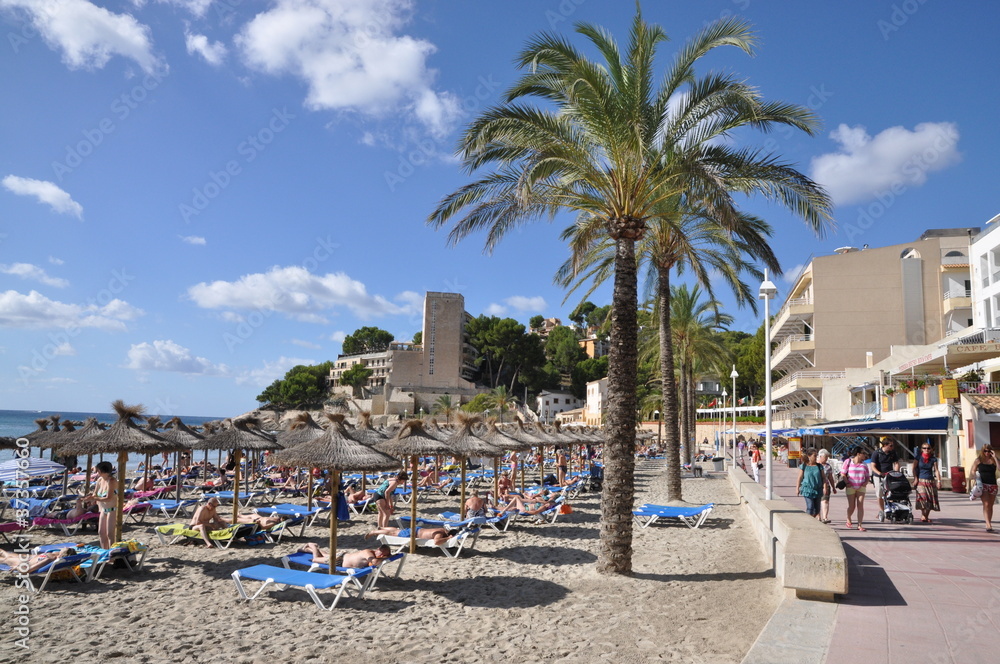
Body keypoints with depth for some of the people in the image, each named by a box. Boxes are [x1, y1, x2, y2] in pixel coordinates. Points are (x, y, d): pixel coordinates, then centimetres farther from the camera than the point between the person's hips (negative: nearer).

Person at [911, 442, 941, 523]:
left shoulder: (933, 459, 7)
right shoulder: (918, 458, 3)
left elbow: (936, 470, 3)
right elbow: (913, 469, 2)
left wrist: (938, 481, -6)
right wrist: (916, 478, -6)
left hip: (931, 481, 3)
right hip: (921, 480, -3)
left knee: (930, 499, 0)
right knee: (923, 498, -16)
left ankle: (926, 516, 10)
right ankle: (923, 516, -15)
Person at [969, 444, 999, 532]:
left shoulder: (993, 460, 7)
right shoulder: (978, 460, 3)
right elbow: (972, 472, 4)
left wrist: (995, 457, -13)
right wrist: (969, 484, -2)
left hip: (993, 485, 3)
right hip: (983, 485, -3)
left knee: (990, 506, 8)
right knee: (986, 504, -14)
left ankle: (989, 524, 17)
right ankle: (988, 525, -21)